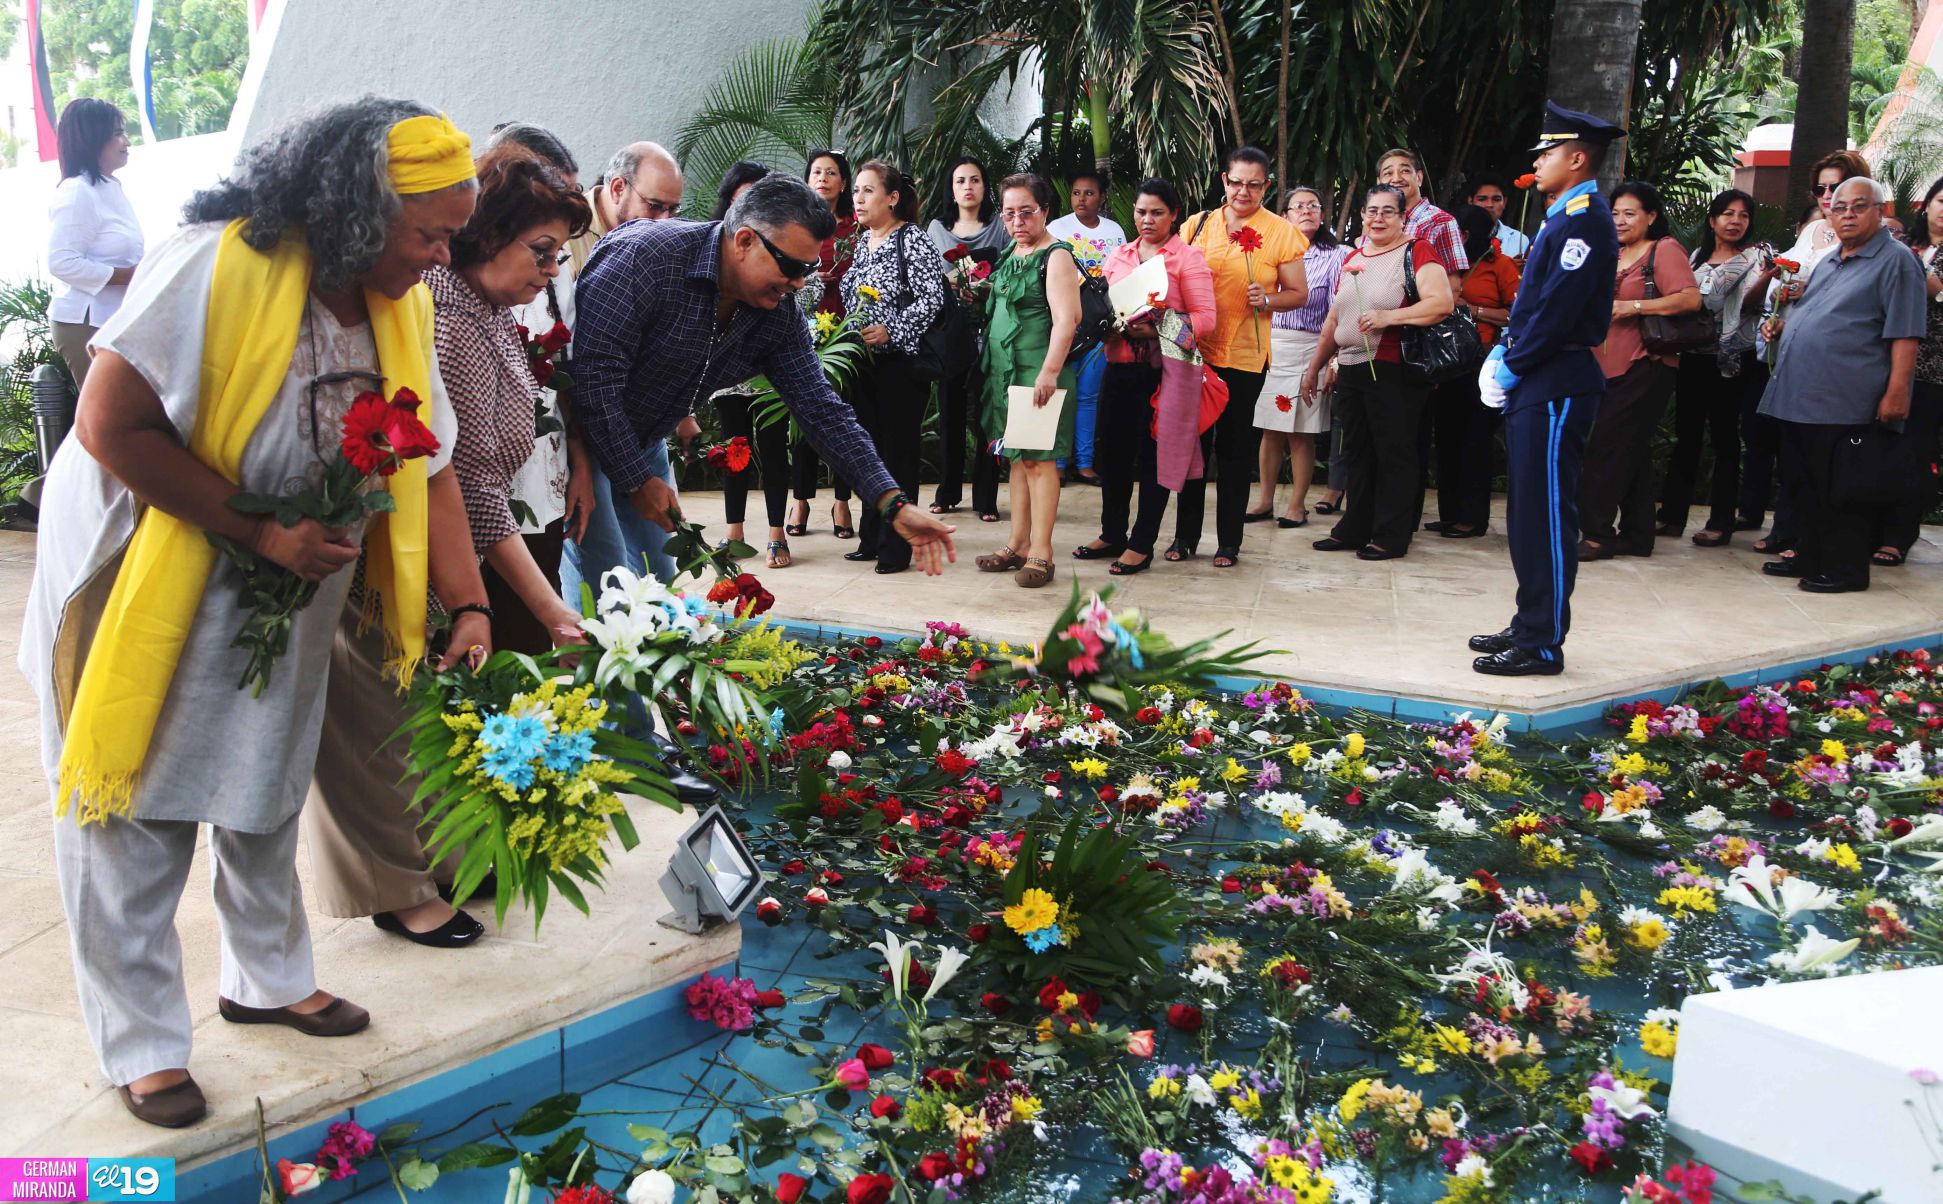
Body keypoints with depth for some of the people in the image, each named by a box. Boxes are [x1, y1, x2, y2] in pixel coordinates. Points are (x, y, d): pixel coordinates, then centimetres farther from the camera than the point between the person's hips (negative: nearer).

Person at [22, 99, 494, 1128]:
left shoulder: (398, 308, -5)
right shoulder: (217, 267, -26)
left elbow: (427, 466, -2)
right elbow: (110, 427, -27)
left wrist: (468, 607, -10)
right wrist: (261, 535, -26)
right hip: (149, 575, -6)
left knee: (266, 793, 20)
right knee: (137, 817, 4)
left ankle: (268, 977, 41)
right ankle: (141, 1043, 20)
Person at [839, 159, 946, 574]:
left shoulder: (912, 240, -9)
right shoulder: (861, 240, 13)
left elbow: (933, 298, -16)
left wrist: (891, 331, -22)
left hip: (899, 362, -8)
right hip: (863, 363, 8)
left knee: (898, 451, -3)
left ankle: (896, 546, 3)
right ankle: (871, 537, 23)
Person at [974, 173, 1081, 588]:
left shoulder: (1056, 256, -10)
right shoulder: (1010, 255, 16)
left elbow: (1067, 319, -19)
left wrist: (1049, 372, -26)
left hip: (1038, 373, -8)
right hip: (1006, 369, 8)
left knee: (1039, 458, -7)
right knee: (1018, 458, 12)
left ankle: (1041, 553, -4)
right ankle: (1018, 545, 19)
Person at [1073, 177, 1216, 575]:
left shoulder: (1188, 257, -1)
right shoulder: (1119, 255, 15)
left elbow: (1206, 317, -7)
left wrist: (1158, 330, -20)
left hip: (1163, 367, -5)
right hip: (1120, 364, 5)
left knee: (1154, 453, 0)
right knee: (1112, 451, 10)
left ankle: (1142, 543, 9)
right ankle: (1112, 534, 25)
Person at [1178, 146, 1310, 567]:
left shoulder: (1280, 232, 1)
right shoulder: (1198, 224, 7)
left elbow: (1298, 293, 3)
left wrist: (1266, 300, -17)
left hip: (1244, 355, -2)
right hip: (1196, 350, 2)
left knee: (1235, 451, 4)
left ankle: (1229, 542, 14)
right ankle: (1185, 536, 18)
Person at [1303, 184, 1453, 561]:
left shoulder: (1416, 251, -5)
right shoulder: (1352, 258, 17)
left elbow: (1442, 302, -18)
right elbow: (1334, 320, 24)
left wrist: (1389, 316, -25)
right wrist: (1314, 366, 24)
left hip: (1393, 371, -7)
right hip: (1351, 371, 7)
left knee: (1394, 455, -1)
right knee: (1358, 454, 12)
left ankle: (1391, 536, 6)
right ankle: (1354, 528, 20)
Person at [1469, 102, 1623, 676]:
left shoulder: (1586, 219, -13)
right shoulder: (1561, 216, 19)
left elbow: (1558, 307, -19)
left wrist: (1512, 367, -13)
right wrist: (1504, 352, 7)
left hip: (1555, 388, -10)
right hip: (1533, 386, 10)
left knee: (1546, 515, -7)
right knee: (1526, 510, 14)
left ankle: (1543, 644, -2)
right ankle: (1529, 625, 24)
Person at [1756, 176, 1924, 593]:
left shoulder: (1896, 262, -5)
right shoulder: (1828, 263, 20)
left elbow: (1905, 334, -13)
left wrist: (1896, 392, -20)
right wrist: (1783, 325, 13)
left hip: (1844, 403, -8)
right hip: (1800, 398, 8)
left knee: (1841, 491, -3)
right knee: (1805, 486, 14)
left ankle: (1845, 569, 6)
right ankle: (1811, 558, 24)